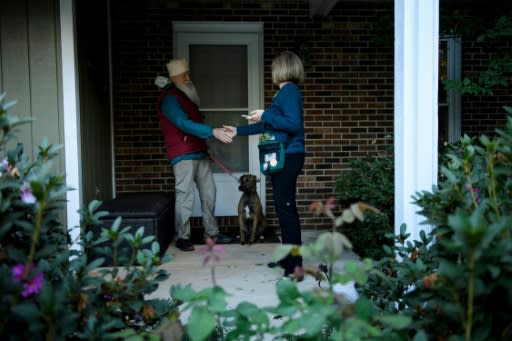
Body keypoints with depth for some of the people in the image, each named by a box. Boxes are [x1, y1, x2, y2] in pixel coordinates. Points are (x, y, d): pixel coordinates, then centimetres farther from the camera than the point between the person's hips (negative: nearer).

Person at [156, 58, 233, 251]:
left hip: (200, 153, 9)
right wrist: (213, 132, -32)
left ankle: (211, 233, 20)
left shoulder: (187, 94, 17)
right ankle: (182, 238, 7)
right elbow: (184, 124, -24)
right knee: (185, 197, -6)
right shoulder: (169, 98, -11)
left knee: (209, 193, 10)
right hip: (183, 156, -9)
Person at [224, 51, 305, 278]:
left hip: (288, 157, -10)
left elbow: (294, 124, -22)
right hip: (284, 157, 10)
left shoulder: (289, 91, -9)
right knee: (284, 207, 13)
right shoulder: (285, 92, 20)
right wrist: (239, 131, 33)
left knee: (285, 208, -11)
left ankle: (296, 266, -8)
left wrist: (265, 116, -15)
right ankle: (288, 258, 22)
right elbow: (269, 126, 27)